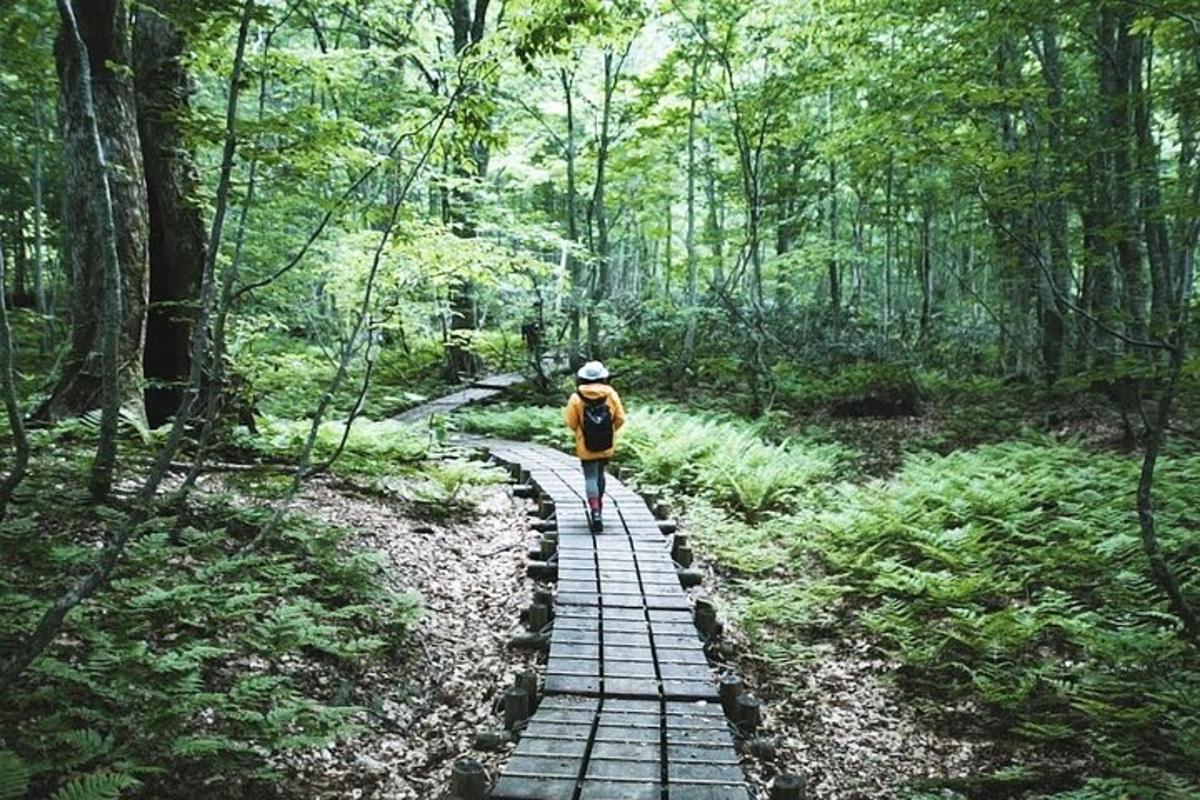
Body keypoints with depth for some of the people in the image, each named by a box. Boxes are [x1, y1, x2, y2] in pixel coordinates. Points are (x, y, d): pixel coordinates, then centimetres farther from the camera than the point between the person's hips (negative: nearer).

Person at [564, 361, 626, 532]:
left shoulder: (576, 397, -12)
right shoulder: (611, 394, -6)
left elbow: (571, 423, -8)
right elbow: (620, 418, -4)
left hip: (586, 446, -3)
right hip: (607, 445, 3)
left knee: (591, 477, 1)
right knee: (600, 474, 21)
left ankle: (595, 511, -14)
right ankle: (598, 507, 33)